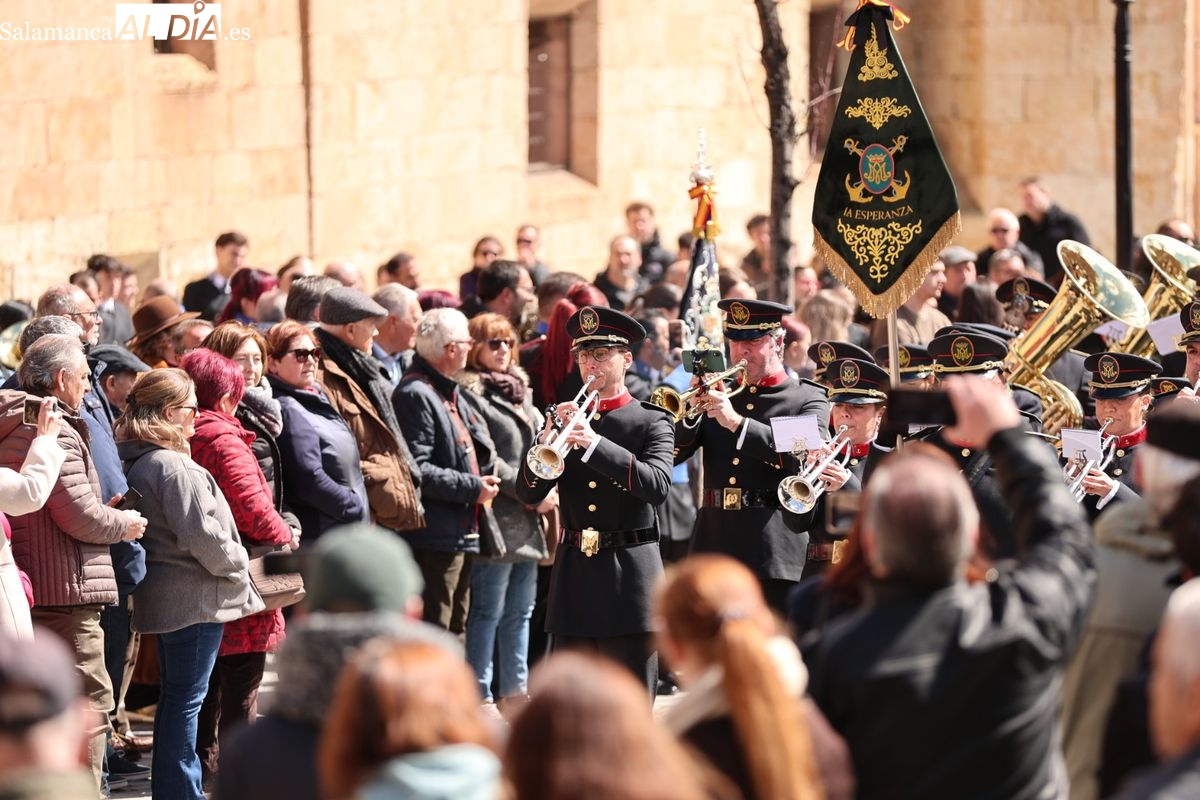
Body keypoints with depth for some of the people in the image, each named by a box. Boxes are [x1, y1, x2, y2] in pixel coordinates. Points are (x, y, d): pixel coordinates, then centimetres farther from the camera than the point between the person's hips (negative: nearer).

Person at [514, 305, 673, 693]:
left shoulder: (652, 421, 1)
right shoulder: (564, 418, 11)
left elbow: (657, 486, -16)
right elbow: (528, 494, 4)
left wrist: (595, 443, -25)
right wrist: (549, 439, -13)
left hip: (629, 574, -3)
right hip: (574, 574, 3)